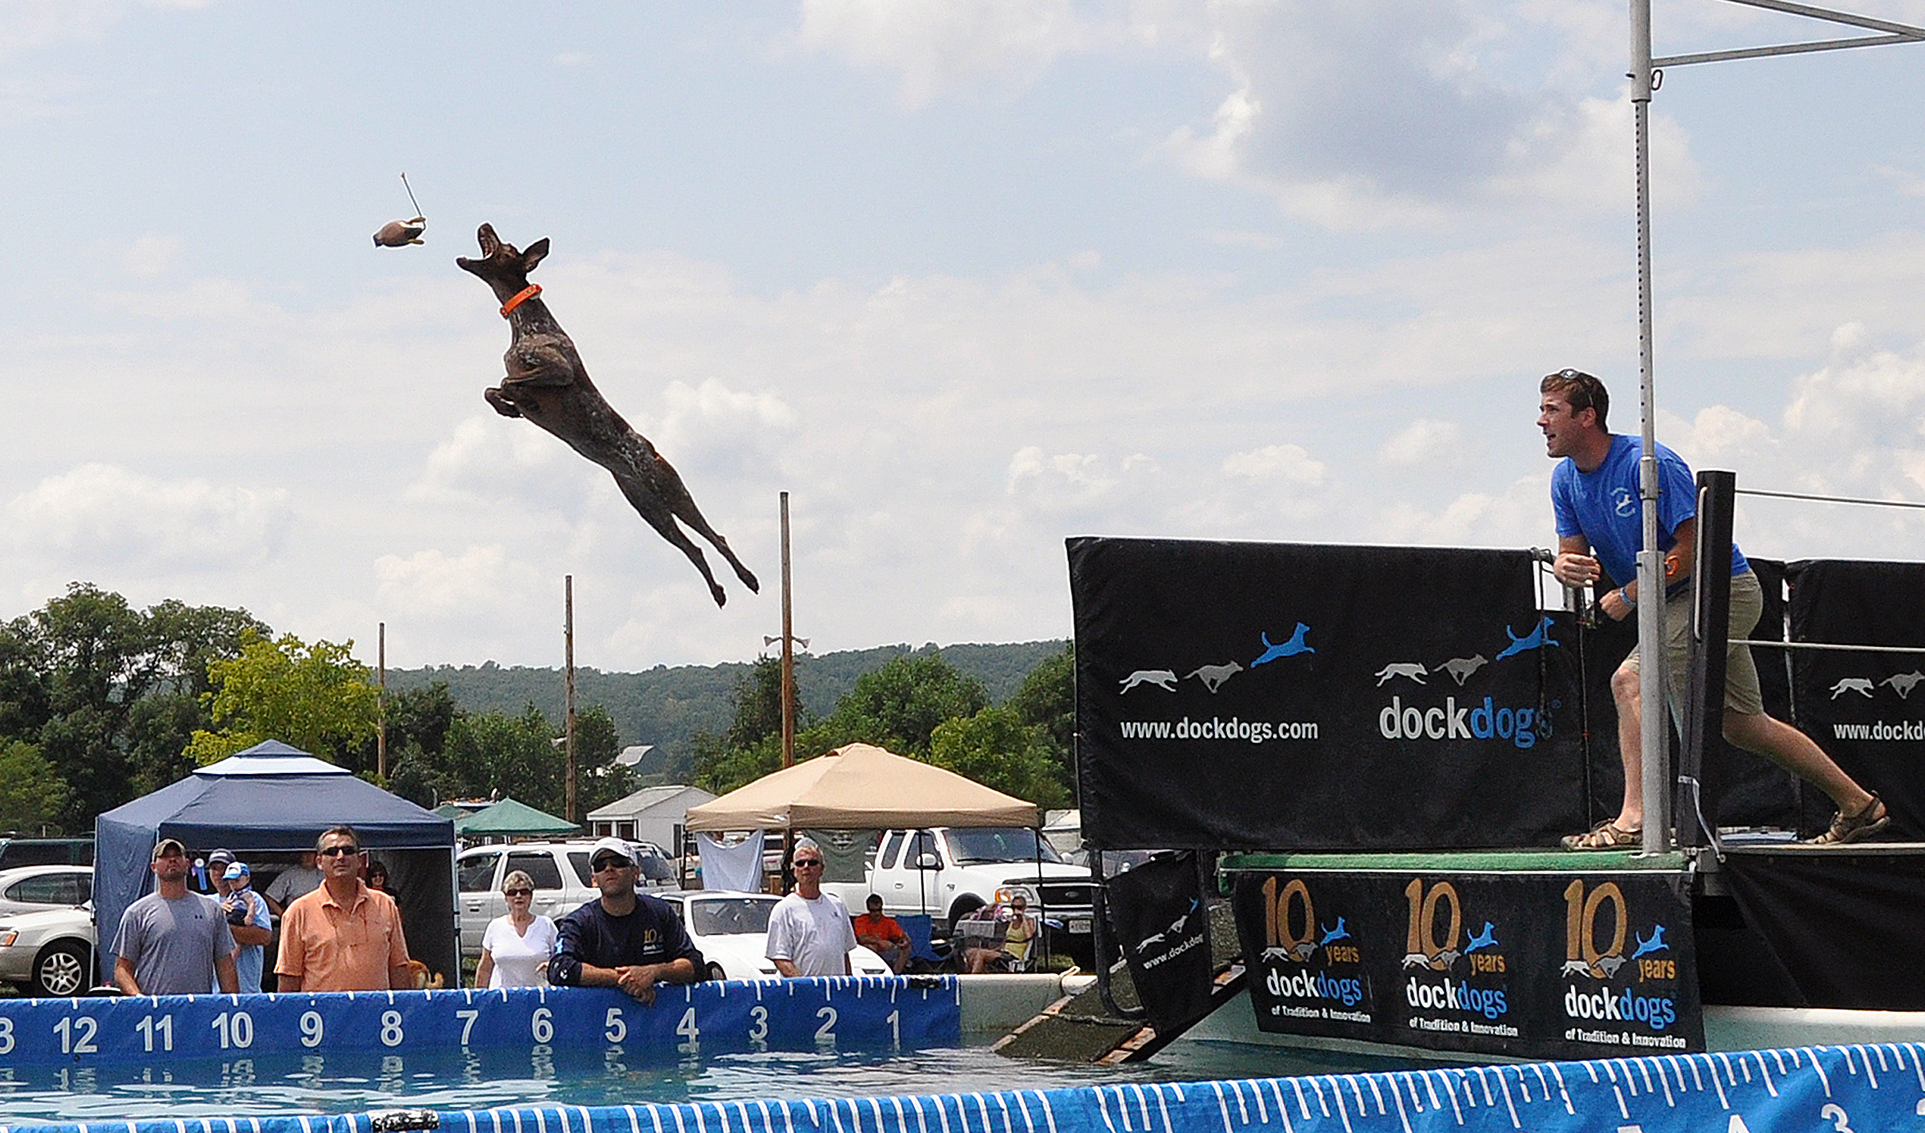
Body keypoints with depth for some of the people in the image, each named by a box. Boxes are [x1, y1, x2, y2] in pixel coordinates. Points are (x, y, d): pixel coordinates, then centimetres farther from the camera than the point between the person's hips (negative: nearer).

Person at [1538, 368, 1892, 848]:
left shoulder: (1648, 463, -22)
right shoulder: (1566, 478, 2)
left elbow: (1693, 547, -22)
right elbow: (1573, 553, 3)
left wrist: (1629, 596, -22)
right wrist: (1566, 568, -22)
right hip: (1685, 601, 9)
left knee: (1631, 682, -23)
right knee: (1741, 724, 15)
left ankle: (1635, 817, -25)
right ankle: (1858, 804, 26)